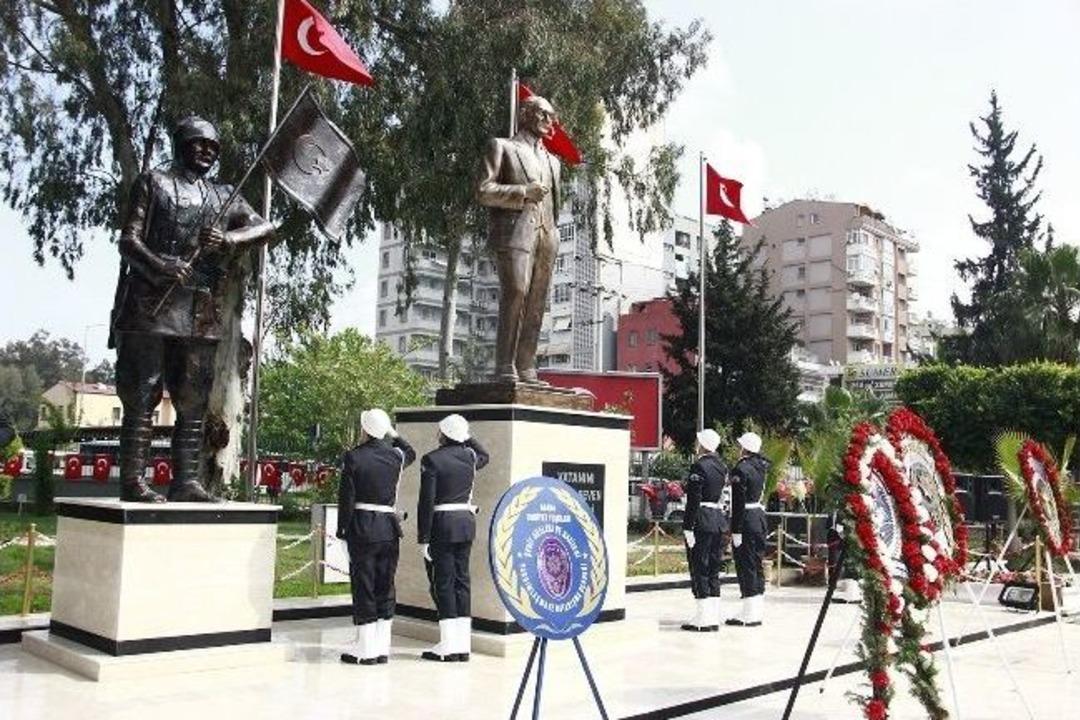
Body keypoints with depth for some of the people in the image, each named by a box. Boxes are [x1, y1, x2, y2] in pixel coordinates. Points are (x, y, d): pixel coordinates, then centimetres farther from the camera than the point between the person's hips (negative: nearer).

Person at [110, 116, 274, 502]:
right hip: (153, 302, -5)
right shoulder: (154, 183, 7)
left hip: (202, 311, 5)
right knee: (143, 394, -6)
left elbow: (265, 227, 10)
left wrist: (230, 239, -10)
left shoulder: (223, 196, 20)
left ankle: (187, 481, 8)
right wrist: (159, 266, -22)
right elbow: (128, 240, -2)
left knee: (194, 399, 4)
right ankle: (133, 480, -4)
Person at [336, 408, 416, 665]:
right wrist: (394, 435, 25)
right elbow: (410, 453, 28)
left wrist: (342, 529, -1)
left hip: (362, 527, -4)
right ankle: (382, 647, 16)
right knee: (385, 586, 11)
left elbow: (346, 498, -8)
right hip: (389, 527, 4)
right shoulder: (395, 455, 2)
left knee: (363, 586, 2)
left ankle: (366, 648, 6)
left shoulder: (354, 456, -9)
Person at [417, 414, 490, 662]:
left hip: (441, 523, -6)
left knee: (443, 583, -1)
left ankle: (449, 646, 1)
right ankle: (463, 644, 13)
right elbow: (484, 455, 32)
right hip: (466, 521, 6)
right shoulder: (470, 456, 5)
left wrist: (423, 538, -11)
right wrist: (468, 437, 23)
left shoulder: (432, 460, -11)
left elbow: (426, 501, -13)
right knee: (461, 579, 10)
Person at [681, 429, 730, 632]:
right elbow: (727, 498, 15)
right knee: (713, 570, 13)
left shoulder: (699, 466, -13)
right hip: (720, 521, 8)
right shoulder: (722, 466, 12)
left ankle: (703, 618, -1)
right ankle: (714, 617, 16)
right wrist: (724, 521, 19)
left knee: (699, 569, -2)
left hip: (702, 521, -8)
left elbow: (693, 500, -16)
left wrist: (688, 527, -15)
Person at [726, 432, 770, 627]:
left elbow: (738, 503, -18)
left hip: (747, 518, -9)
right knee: (756, 564, 14)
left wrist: (736, 530, -16)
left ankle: (749, 614, 0)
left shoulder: (741, 469, -15)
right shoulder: (760, 467, 9)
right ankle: (757, 611, 22)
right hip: (760, 516, 9)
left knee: (745, 565, -3)